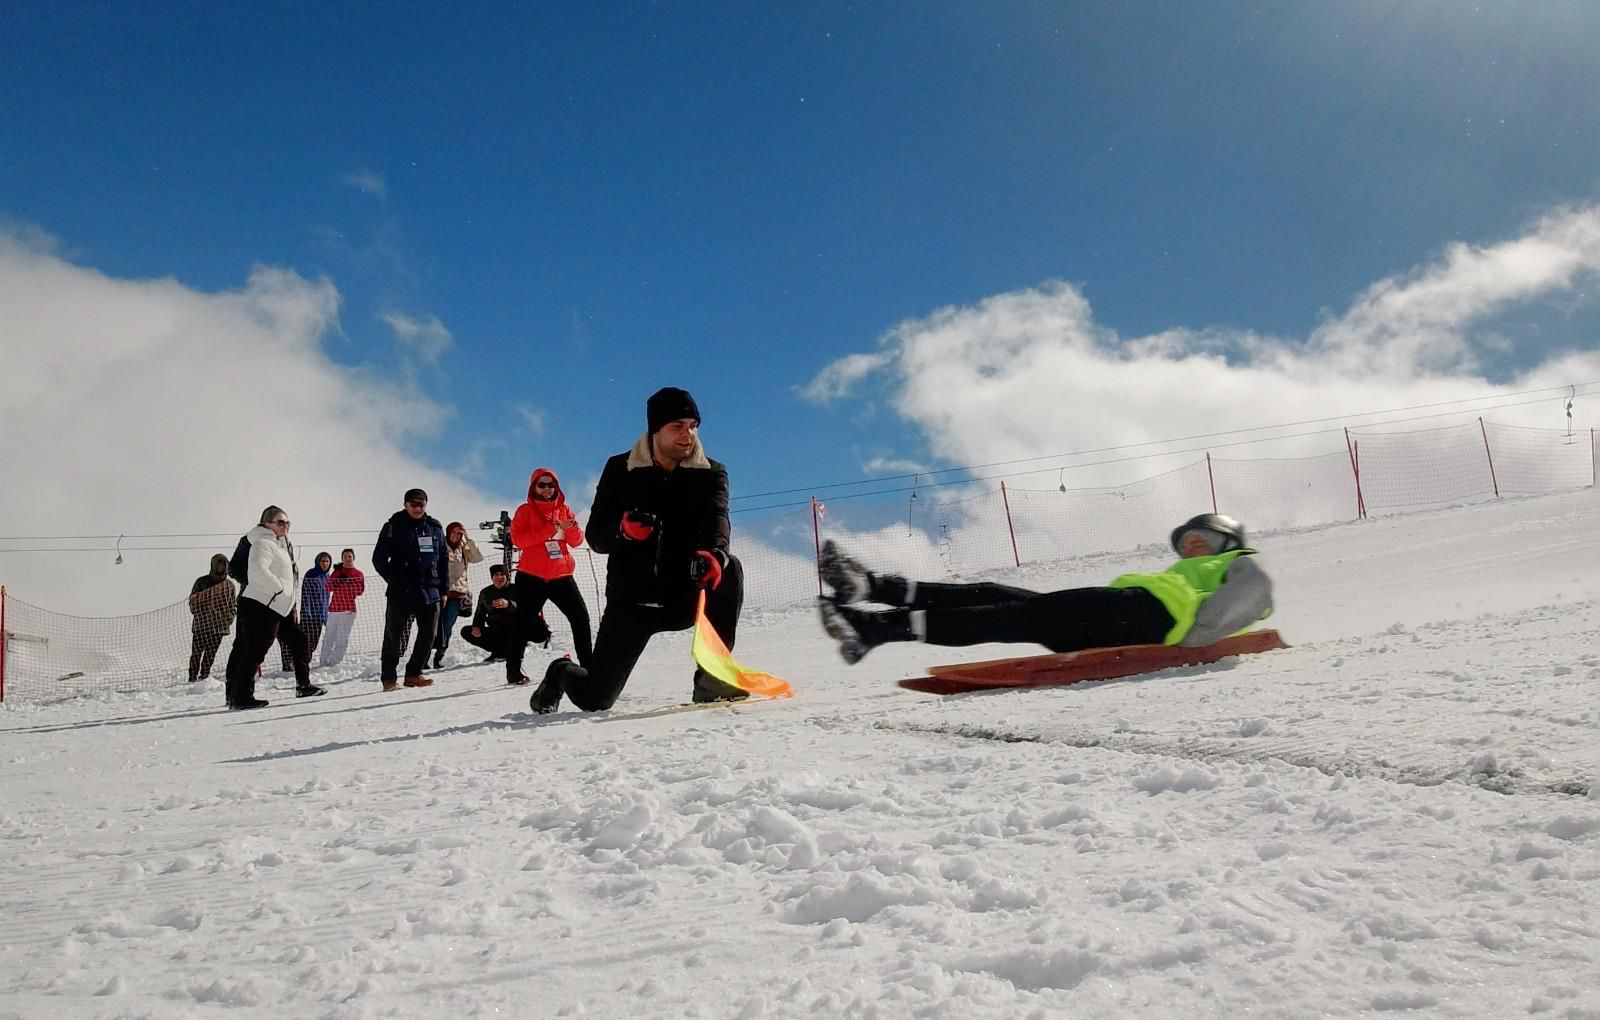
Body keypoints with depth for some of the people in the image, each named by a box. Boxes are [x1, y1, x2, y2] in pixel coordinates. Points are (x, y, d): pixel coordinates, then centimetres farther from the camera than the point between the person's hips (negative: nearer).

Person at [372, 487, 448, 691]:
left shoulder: (434, 528, 11)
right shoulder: (394, 527, 0)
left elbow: (443, 561, 15)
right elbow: (379, 558, 2)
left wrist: (443, 589, 11)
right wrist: (394, 581, -6)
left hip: (429, 591, 4)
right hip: (400, 594, -4)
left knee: (428, 635, 4)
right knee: (394, 636, -2)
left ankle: (414, 673, 17)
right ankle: (389, 678, 6)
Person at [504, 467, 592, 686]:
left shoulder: (564, 510, 13)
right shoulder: (525, 511, 2)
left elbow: (577, 541, 9)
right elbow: (517, 539, -13)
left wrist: (572, 528, -13)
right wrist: (548, 530, -20)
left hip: (561, 575, 4)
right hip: (531, 577, -3)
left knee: (580, 617, 1)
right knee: (524, 623, -2)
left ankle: (587, 664, 12)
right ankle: (513, 671, 5)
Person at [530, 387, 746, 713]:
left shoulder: (711, 474, 1)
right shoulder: (620, 471, -1)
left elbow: (716, 518, -19)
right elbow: (596, 536, -4)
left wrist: (713, 553, -43)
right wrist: (624, 528, -28)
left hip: (687, 594, 1)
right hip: (633, 597, -1)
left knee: (728, 569, -31)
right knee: (594, 698, -5)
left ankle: (713, 677, -22)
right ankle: (561, 673, 33)